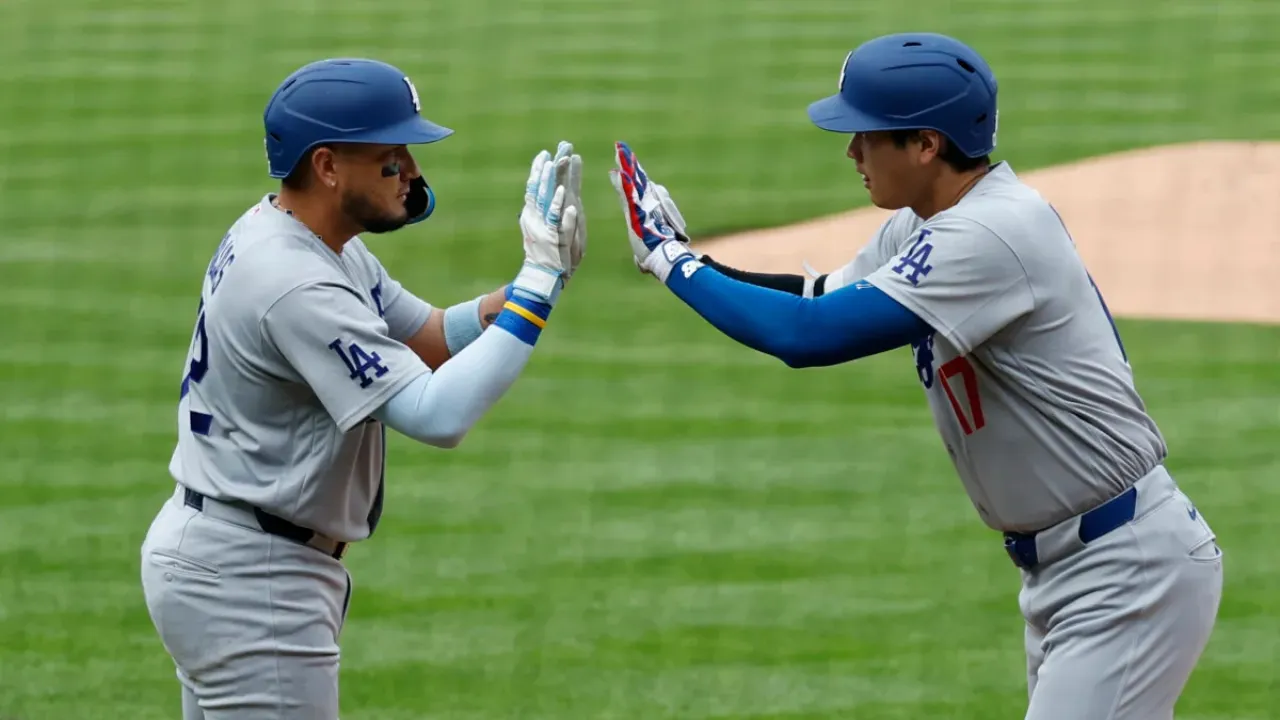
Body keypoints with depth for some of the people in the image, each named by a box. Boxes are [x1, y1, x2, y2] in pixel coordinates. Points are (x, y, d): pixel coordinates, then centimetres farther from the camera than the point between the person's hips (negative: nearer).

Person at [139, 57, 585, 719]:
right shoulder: (294, 283, -25)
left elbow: (434, 340, 12)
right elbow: (437, 416, -31)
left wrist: (535, 278, -6)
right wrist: (541, 280, -26)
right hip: (249, 582, -11)